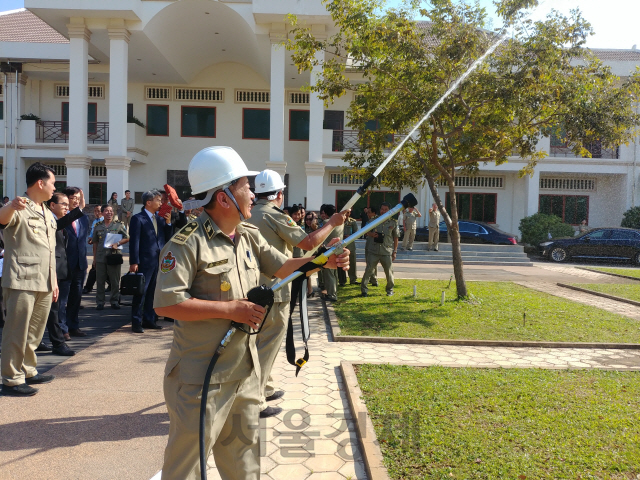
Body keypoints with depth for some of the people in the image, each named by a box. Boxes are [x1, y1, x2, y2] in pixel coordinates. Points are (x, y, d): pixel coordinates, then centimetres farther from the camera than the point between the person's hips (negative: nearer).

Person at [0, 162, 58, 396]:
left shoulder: (48, 214, 18)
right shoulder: (19, 209, -6)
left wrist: (54, 281, 18)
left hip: (44, 283, 8)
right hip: (21, 282, -8)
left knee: (35, 332, 16)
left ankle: (28, 371, 29)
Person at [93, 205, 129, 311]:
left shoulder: (119, 225, 3)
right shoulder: (98, 226, 9)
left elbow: (127, 238, 2)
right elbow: (95, 243, 13)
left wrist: (117, 244, -15)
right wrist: (94, 258, 10)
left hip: (114, 256, -1)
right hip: (100, 257, 2)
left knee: (115, 281, 4)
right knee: (100, 281, 6)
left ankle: (114, 301, 15)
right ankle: (100, 302, 15)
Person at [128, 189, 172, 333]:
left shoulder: (160, 218, 12)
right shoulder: (138, 218, -6)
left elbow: (167, 238, 12)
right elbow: (134, 241, -10)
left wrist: (168, 223, -1)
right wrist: (134, 262, -14)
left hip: (159, 261, 6)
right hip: (145, 262, -6)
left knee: (153, 292, 12)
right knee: (141, 292, 1)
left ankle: (149, 319, 22)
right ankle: (137, 322, 9)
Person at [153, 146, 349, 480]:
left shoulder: (250, 236, 6)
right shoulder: (188, 242, -19)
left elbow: (282, 267, 15)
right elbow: (165, 303, -24)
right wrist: (230, 309, -22)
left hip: (244, 371, 7)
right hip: (201, 378, -7)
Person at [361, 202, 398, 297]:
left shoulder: (393, 223, 3)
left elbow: (395, 238, 7)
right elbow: (367, 232, 14)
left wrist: (395, 251, 4)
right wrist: (371, 234, -10)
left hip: (387, 252, 0)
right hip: (374, 250, 0)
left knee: (389, 272, 8)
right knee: (369, 270, -2)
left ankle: (390, 290, 27)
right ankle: (364, 290, 6)